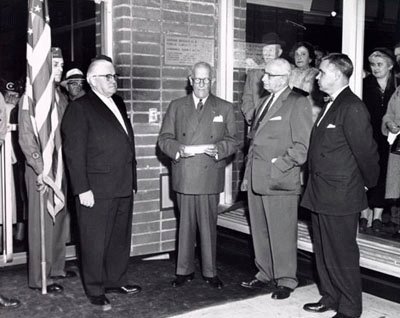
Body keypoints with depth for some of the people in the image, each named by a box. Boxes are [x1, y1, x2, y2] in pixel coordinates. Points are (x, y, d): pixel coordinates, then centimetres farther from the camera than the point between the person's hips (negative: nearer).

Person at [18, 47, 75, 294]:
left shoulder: (62, 96, 13)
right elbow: (26, 139, -13)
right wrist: (41, 169, -18)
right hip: (42, 169, -7)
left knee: (60, 219, 14)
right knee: (42, 223, -1)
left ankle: (57, 268, 28)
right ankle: (39, 279, 9)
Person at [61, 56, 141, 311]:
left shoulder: (119, 104, 15)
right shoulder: (80, 108, -7)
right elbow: (74, 152, -11)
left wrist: (132, 180, 14)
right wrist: (82, 189, -16)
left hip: (124, 187, 7)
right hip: (97, 190, -7)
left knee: (121, 238, 16)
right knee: (95, 242, 4)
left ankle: (116, 281, 32)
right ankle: (95, 291, 18)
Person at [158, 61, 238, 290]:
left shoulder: (225, 108, 9)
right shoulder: (176, 106, 11)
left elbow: (232, 142, 5)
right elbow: (164, 139, 6)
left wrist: (215, 149, -15)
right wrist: (180, 149, -14)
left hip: (210, 177, -1)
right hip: (184, 176, 1)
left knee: (209, 225, 5)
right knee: (186, 224, 8)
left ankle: (210, 272, 17)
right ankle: (185, 271, 19)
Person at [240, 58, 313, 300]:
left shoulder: (298, 103, -7)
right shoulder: (264, 103, 19)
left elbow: (302, 147, -12)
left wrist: (278, 166, -16)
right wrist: (248, 174, 15)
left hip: (279, 181, -8)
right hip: (256, 180, 8)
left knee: (282, 234, 1)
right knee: (259, 232, 13)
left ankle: (286, 281, 14)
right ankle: (266, 275, 27)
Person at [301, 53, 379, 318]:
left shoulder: (352, 108, -18)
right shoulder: (330, 106, 13)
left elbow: (366, 152, -16)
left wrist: (368, 184, -3)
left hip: (340, 197, -9)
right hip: (321, 196, 9)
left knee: (343, 256, 3)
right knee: (323, 252, 19)